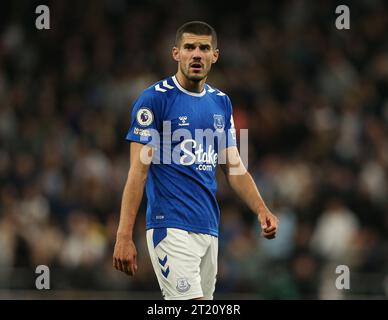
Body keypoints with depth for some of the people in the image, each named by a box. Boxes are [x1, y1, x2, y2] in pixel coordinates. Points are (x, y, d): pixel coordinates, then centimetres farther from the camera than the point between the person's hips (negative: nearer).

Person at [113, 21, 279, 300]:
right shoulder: (155, 99, -6)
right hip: (172, 227, -6)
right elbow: (138, 171, -10)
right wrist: (124, 237, -16)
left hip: (210, 231, 7)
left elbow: (234, 167, 17)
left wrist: (261, 210, 0)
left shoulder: (221, 102, 13)